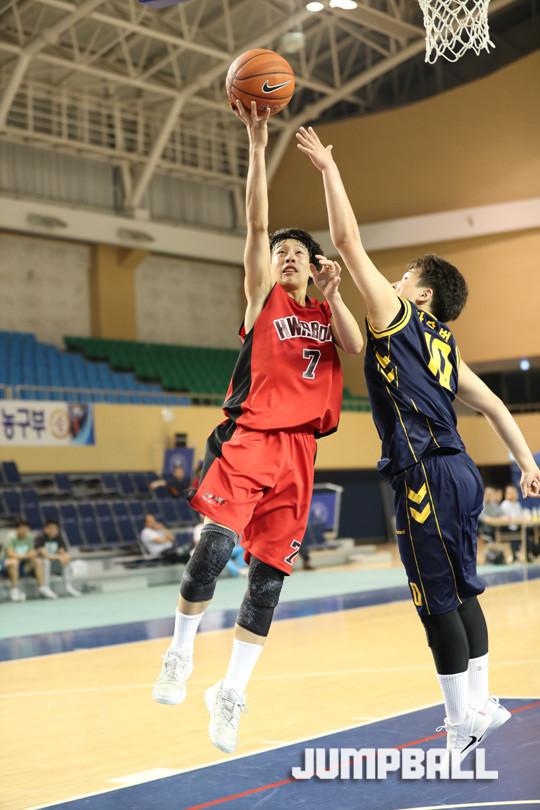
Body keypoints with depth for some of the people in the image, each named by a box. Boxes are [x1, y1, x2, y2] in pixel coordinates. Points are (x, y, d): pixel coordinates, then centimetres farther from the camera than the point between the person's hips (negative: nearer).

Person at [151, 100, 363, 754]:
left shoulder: (327, 313, 19)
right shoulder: (264, 298, 11)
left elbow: (356, 350, -1)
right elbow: (256, 223, -1)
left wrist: (332, 297, -11)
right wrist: (258, 147, -8)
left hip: (297, 451, 3)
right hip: (248, 438, -3)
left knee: (268, 577, 2)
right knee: (217, 543, -24)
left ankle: (231, 693, 14)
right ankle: (180, 652, -1)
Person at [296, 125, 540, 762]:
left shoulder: (399, 318, -3)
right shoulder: (441, 345, 19)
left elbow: (349, 243, -6)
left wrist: (329, 170, 0)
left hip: (427, 478, -9)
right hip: (458, 472, 9)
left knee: (437, 601, -3)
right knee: (461, 591, 15)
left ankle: (463, 724, 3)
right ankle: (478, 706, 24)